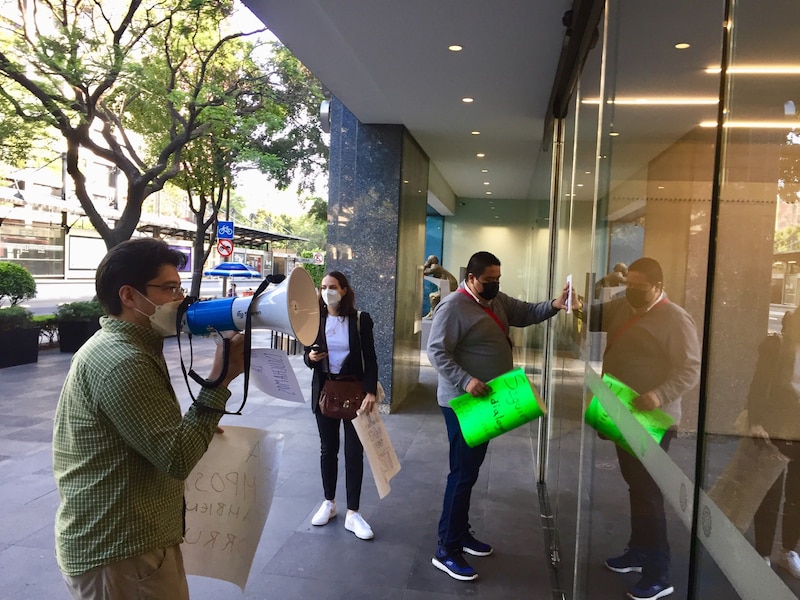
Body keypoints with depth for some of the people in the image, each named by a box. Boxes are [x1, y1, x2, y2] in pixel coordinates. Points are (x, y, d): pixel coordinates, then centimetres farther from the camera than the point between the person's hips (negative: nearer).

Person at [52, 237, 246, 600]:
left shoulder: (118, 348, 11)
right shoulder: (122, 361, -23)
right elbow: (178, 458, -25)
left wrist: (193, 427, 2)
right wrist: (220, 379, -23)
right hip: (119, 550, -10)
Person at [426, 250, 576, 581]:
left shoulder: (497, 301, 9)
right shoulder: (453, 306, -18)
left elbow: (526, 312, 10)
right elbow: (436, 351, -23)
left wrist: (554, 305, -9)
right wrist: (465, 380, -32)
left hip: (486, 400, 9)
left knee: (471, 469, 18)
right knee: (463, 472, -5)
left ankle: (461, 532, 33)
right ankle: (447, 550, 7)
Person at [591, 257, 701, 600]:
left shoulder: (676, 320, -15)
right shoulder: (621, 308, 7)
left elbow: (690, 371, -20)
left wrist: (659, 396, -35)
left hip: (652, 421, -8)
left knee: (648, 492, -2)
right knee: (635, 487, 19)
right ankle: (638, 551, 36)